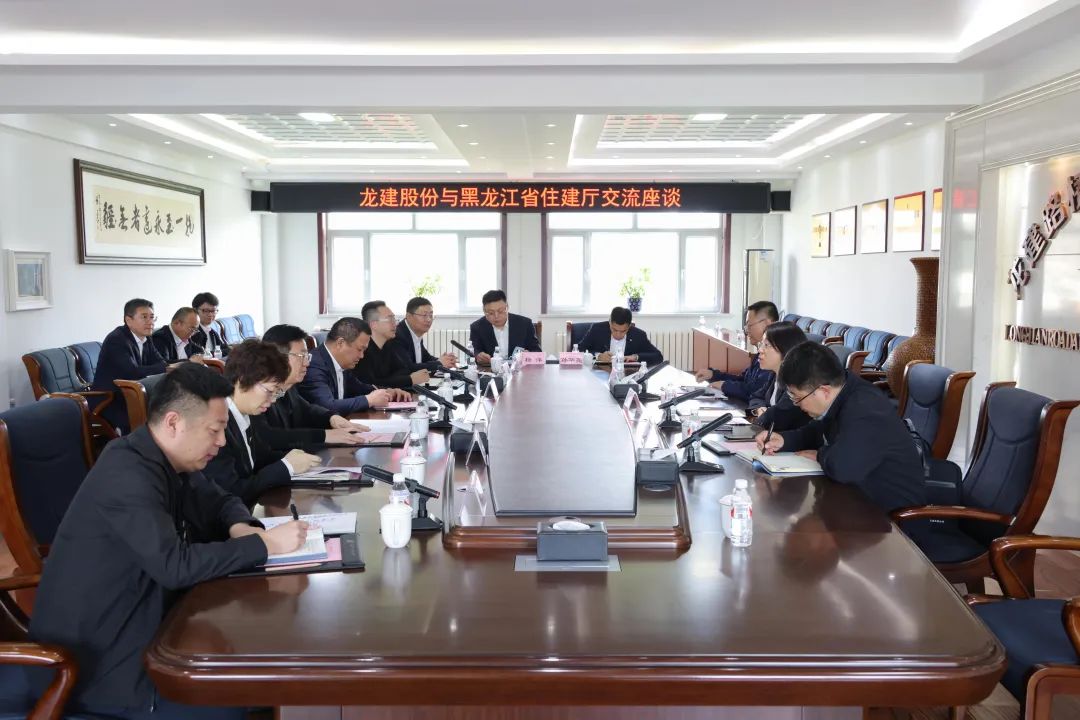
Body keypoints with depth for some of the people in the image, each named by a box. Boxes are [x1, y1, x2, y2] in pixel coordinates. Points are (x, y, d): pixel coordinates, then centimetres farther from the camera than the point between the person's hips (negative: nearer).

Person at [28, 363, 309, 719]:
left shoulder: (168, 460, 2)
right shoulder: (128, 475, -26)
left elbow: (218, 501, 15)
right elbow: (176, 565, -32)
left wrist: (240, 528, -8)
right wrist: (265, 543, -25)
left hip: (133, 625, 9)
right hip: (93, 660, -9)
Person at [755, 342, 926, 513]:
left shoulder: (865, 412, -30)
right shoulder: (843, 394, -1)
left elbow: (842, 468, -42)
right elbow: (817, 432, 17)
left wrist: (820, 455, -19)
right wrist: (784, 440, -2)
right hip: (863, 494, 8)